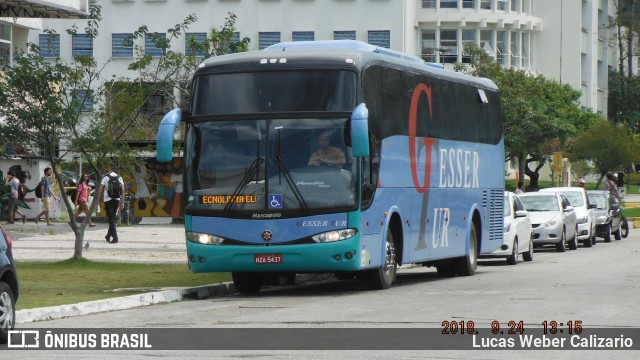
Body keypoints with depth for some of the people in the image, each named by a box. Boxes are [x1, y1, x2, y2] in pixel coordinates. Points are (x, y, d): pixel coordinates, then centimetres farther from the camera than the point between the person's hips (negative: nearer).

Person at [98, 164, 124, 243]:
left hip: (108, 200, -4)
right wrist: (122, 202, 4)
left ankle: (115, 238, -16)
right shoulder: (119, 178, 8)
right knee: (113, 218, 18)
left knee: (111, 219, -5)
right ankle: (108, 236, 30)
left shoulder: (105, 177, -4)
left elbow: (100, 189, -9)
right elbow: (123, 190, 2)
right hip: (117, 200, 4)